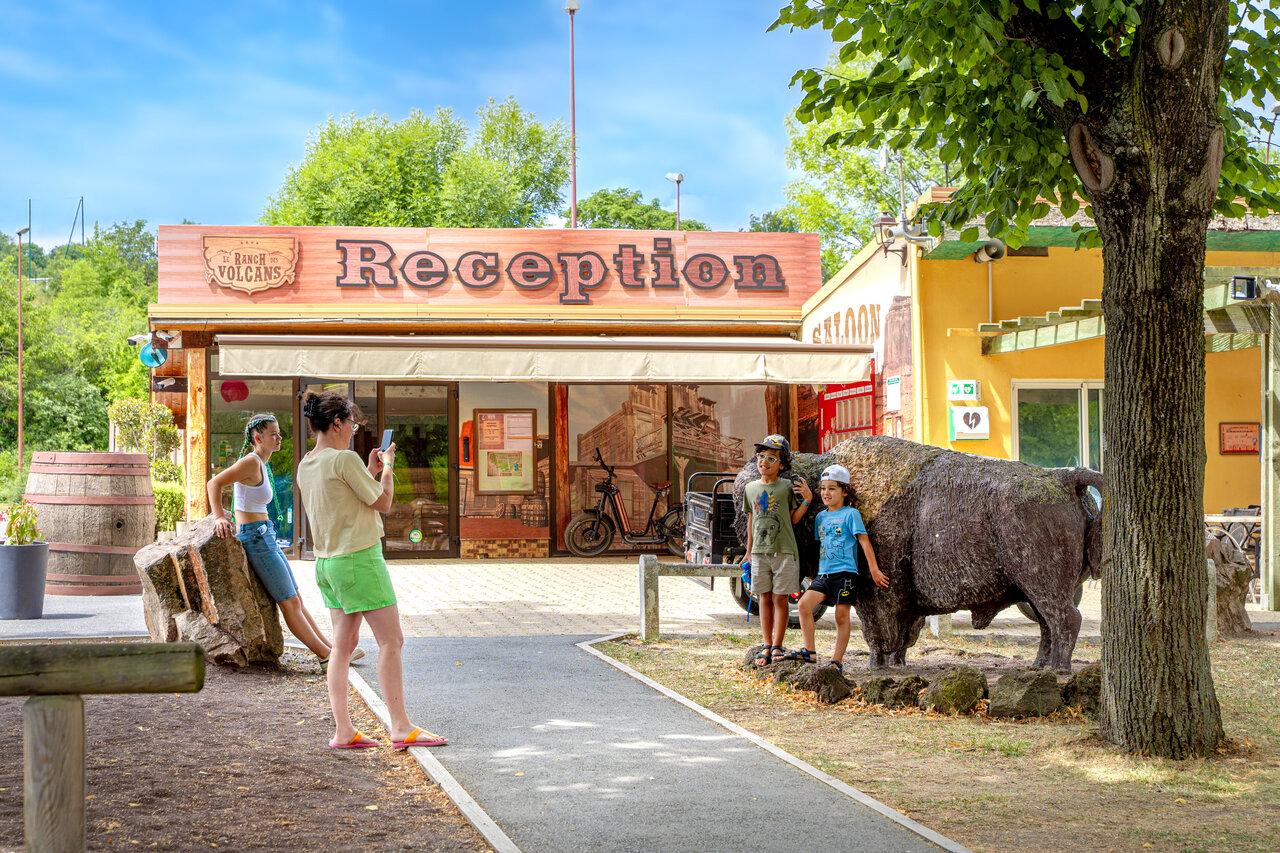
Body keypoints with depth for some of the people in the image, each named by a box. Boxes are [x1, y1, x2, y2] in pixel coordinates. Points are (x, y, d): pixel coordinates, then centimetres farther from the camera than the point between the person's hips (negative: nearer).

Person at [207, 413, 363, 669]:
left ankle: (330, 648, 18)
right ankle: (326, 656, 1)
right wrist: (219, 518, -28)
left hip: (266, 537, 10)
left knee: (295, 599, 13)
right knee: (290, 602, -3)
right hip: (255, 538, -10)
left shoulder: (262, 465, 15)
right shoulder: (251, 462, -14)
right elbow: (214, 483, -20)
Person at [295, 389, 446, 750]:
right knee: (391, 641, -2)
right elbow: (383, 502, -10)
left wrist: (369, 471, 18)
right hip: (359, 558, -9)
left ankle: (343, 730, 9)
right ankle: (401, 728, 0)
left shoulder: (306, 465, 9)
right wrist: (387, 466, 3)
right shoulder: (345, 459, -17)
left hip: (326, 563, 9)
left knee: (343, 644, 10)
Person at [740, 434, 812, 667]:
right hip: (760, 551, 3)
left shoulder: (787, 488, -1)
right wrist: (749, 552, 20)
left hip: (784, 551, -3)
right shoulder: (751, 488, 11)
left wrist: (807, 500, -13)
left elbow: (794, 519, 1)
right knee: (765, 597, 7)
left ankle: (777, 646, 5)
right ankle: (767, 646, 13)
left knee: (781, 598, -1)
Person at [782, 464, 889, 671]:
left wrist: (874, 570, -6)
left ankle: (837, 660, 3)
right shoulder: (821, 517, 16)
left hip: (845, 572, -6)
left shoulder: (850, 514, -2)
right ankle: (809, 651, -7)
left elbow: (864, 542, -4)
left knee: (841, 616, -4)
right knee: (804, 604, -12)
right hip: (823, 573, 6)